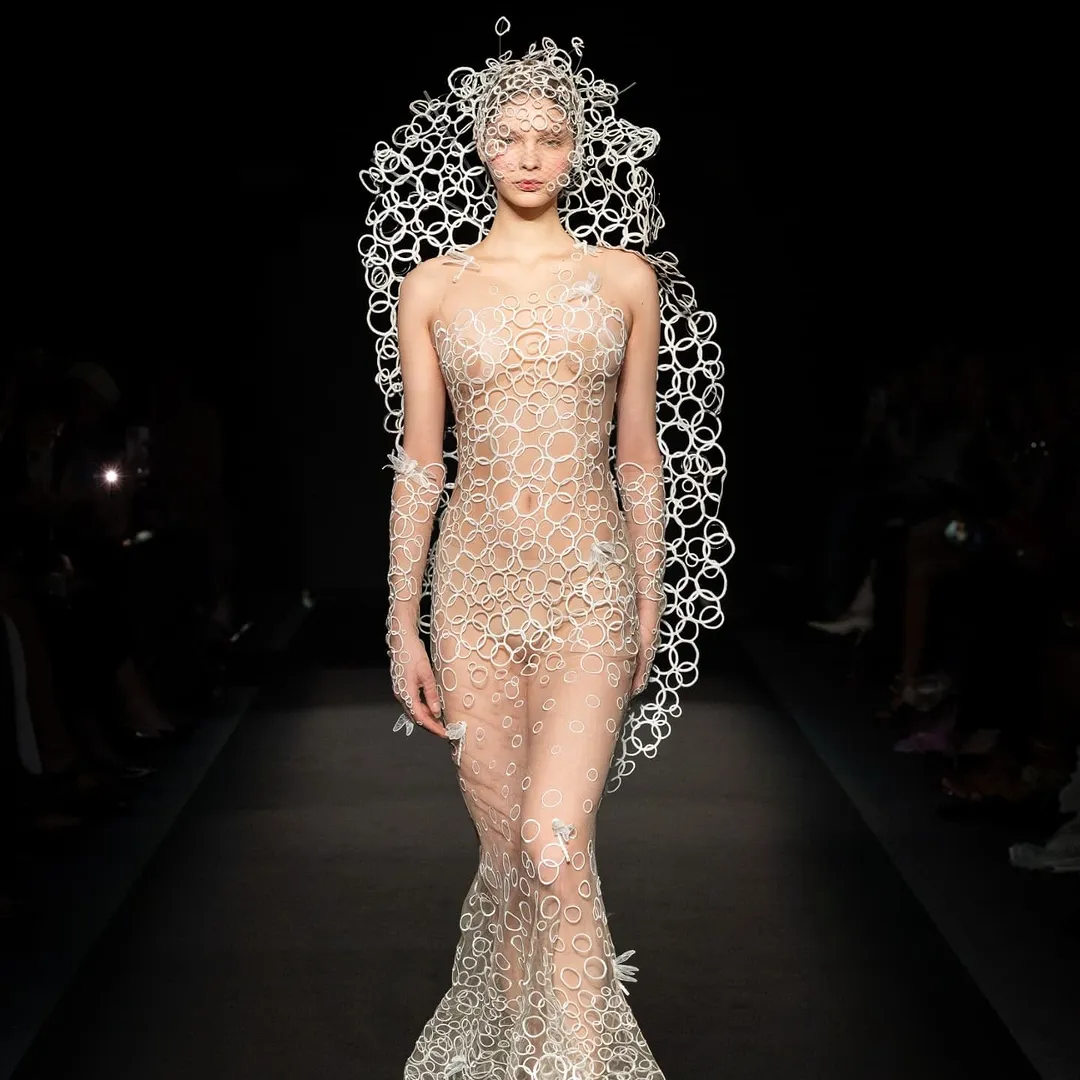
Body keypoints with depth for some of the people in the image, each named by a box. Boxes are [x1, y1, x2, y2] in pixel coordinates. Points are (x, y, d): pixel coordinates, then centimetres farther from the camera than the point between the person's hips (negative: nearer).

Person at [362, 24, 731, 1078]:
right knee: (501, 849, 8)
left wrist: (651, 601, 7)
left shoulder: (626, 277, 6)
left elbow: (639, 452, 9)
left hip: (588, 582, -1)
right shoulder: (431, 287, 6)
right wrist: (403, 626, 2)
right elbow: (419, 461, 5)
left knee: (556, 850, -16)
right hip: (473, 584, 1)